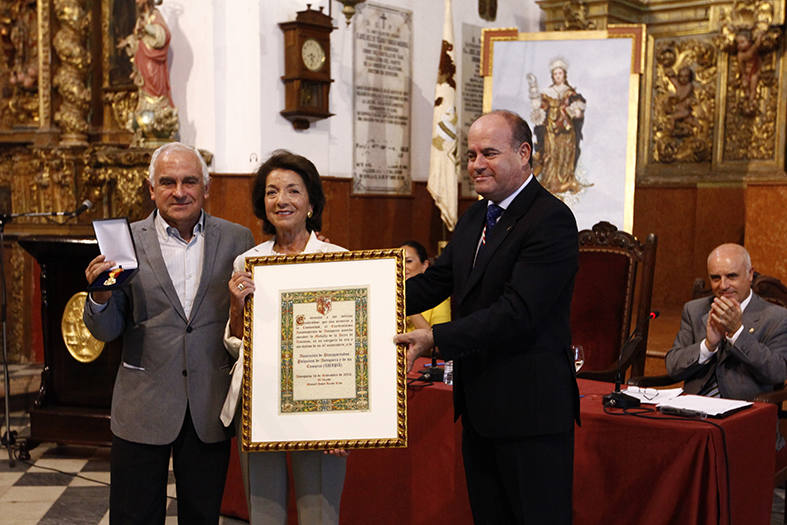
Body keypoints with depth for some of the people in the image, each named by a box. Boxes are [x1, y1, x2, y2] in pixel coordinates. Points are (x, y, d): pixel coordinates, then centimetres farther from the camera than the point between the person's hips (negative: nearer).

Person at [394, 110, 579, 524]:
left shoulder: (551, 219, -17)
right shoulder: (476, 217, 13)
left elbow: (517, 312, -25)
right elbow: (435, 281, 10)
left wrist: (436, 338, -27)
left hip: (530, 409, -9)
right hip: (479, 405, 9)